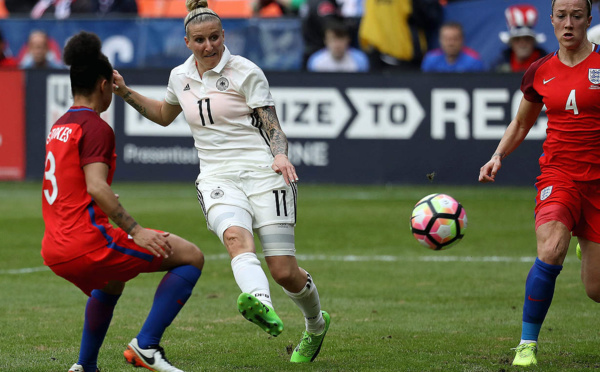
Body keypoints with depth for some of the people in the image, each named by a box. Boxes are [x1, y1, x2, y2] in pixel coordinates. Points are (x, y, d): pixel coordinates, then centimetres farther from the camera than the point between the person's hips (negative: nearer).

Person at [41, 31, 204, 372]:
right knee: (191, 257, -4)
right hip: (87, 242, -9)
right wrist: (135, 231, -24)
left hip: (54, 251, 9)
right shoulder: (96, 127, -9)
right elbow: (96, 187, -21)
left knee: (112, 283, 40)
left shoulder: (59, 126, 17)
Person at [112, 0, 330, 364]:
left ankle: (316, 326, 25)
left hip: (261, 172, -3)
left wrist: (280, 155, -24)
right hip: (217, 179, 3)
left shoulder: (246, 72, -2)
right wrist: (125, 92, 24)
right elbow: (164, 115, 34)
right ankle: (261, 305, -63)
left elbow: (273, 128, -3)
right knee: (235, 236, -34)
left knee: (285, 272, -7)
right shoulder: (181, 76, 12)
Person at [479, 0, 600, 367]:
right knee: (550, 251, -29)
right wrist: (498, 156, 6)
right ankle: (528, 343, -18)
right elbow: (521, 124, 21)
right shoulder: (540, 72, 5)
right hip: (558, 173, 1)